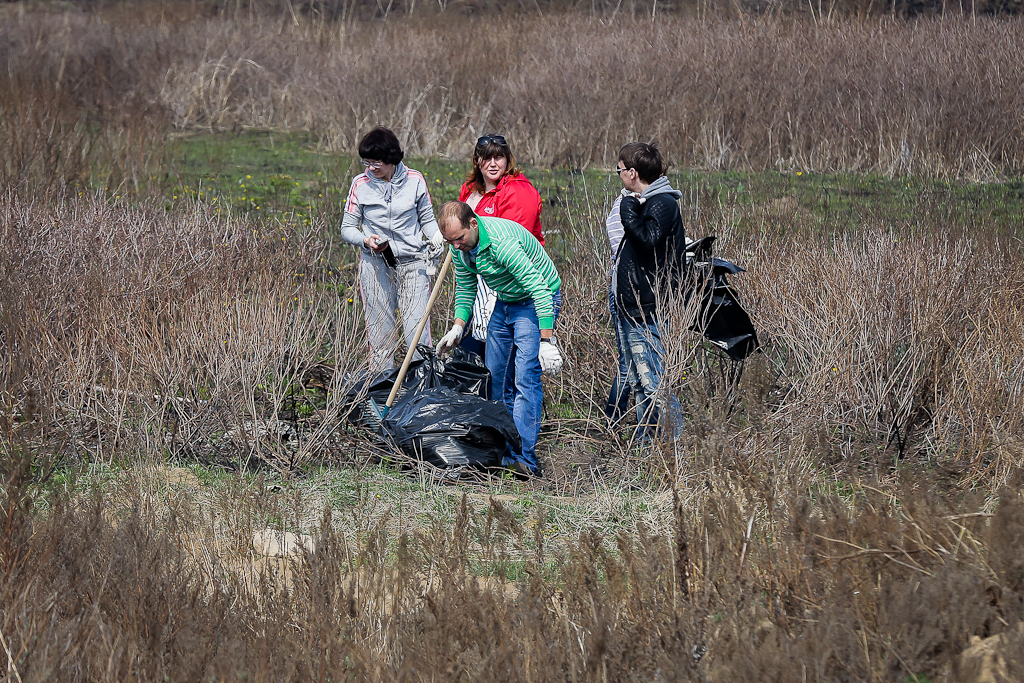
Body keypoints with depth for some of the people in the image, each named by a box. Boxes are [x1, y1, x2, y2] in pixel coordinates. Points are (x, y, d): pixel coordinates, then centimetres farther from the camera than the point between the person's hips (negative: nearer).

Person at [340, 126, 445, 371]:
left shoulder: (414, 180, 0)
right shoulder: (361, 184, 0)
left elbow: (427, 219, 10)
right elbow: (348, 227, 5)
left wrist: (437, 237, -11)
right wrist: (365, 239, -15)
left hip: (412, 261, 0)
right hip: (376, 264, 0)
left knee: (418, 330, -6)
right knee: (380, 333, 3)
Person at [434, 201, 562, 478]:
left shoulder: (502, 242, -33)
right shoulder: (460, 246, -7)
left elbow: (539, 289, -33)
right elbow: (466, 289, 12)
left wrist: (546, 341, -35)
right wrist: (458, 327, 0)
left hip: (536, 301, -9)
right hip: (504, 303, 9)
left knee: (525, 377, -17)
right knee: (493, 374, 8)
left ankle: (523, 457, -19)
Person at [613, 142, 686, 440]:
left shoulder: (662, 203, -13)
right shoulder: (644, 202, 16)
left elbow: (649, 240, -29)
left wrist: (628, 212, -20)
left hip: (647, 312, -10)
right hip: (629, 308, 10)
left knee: (654, 383, -11)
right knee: (638, 385, 15)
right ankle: (644, 444, 23)